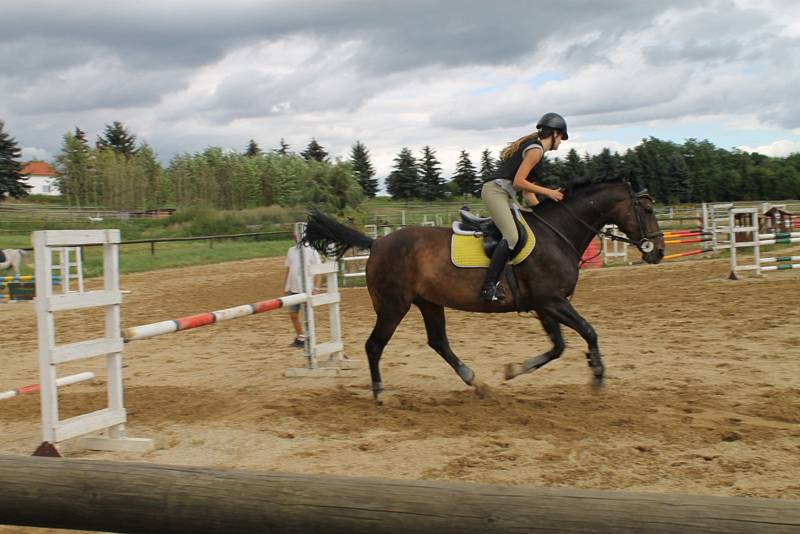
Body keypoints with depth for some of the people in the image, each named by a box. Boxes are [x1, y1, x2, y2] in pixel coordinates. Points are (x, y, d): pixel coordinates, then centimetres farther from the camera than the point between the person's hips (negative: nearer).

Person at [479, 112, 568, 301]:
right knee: (511, 236, -26)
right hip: (496, 191, -11)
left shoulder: (533, 147, 23)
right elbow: (518, 182, -17)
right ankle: (489, 286, -32)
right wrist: (548, 192, -10)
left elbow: (527, 192, 23)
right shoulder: (536, 150, -8)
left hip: (503, 195, 11)